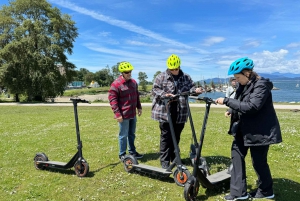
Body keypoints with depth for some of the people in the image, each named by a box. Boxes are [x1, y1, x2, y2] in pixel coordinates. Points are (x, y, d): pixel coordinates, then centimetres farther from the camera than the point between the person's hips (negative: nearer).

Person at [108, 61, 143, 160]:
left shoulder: (133, 82, 8)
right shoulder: (116, 84, -14)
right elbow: (112, 99, -16)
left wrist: (139, 107, 17)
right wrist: (117, 113, -19)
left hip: (133, 114, 7)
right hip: (123, 115, -7)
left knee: (132, 134, 18)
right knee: (123, 135, 4)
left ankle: (132, 151, 34)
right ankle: (122, 154, 19)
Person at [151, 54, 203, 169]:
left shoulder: (186, 77, 10)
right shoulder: (161, 77, -2)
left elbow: (191, 87, 12)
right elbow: (155, 90, -5)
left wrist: (196, 90, -11)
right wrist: (164, 95, -24)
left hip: (180, 114, 4)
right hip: (165, 113, -4)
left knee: (176, 136, 16)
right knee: (166, 137, 2)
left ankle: (174, 157, 33)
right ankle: (164, 161, 11)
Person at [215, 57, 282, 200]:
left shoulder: (261, 85, -20)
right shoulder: (243, 85, 5)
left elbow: (251, 107, -31)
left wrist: (226, 101, -30)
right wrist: (232, 111, -4)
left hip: (260, 130, -8)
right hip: (244, 128, 9)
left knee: (258, 161, 5)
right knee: (237, 155, 8)